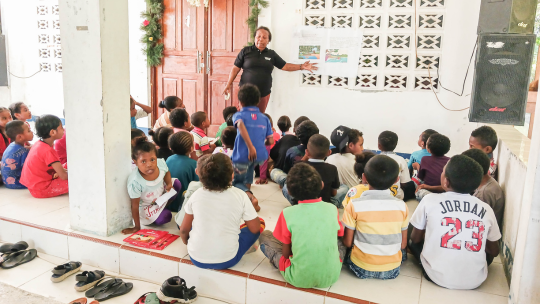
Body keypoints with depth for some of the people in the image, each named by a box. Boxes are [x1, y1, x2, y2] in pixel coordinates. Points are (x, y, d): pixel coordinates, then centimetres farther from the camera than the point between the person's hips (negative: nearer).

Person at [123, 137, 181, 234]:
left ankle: (162, 206, 10)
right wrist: (137, 227, -20)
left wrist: (169, 183, -19)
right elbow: (134, 205, -27)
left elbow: (166, 172, 2)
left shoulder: (161, 163, -26)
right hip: (145, 205, -6)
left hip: (161, 193, 6)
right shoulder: (135, 182, -38)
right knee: (164, 218, -24)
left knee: (176, 183, -7)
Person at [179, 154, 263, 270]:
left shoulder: (197, 195, -7)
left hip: (197, 258, 3)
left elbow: (184, 230, 2)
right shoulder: (240, 196, -13)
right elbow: (255, 229, -3)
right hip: (227, 260, -2)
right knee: (260, 222, 14)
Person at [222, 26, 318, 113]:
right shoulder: (245, 51, 3)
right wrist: (229, 84, -1)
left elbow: (284, 66, 12)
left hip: (264, 93, 3)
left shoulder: (271, 54, 11)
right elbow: (236, 68, 5)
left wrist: (301, 66, 3)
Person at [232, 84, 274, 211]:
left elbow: (240, 125, -23)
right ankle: (248, 185, 34)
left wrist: (251, 147, -27)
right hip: (260, 155, 4)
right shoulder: (265, 118, 11)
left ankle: (250, 196, -11)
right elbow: (270, 141, 7)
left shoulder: (239, 115, 1)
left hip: (243, 155, -4)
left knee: (237, 182, 17)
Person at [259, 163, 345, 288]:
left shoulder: (287, 214, -13)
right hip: (330, 277, 3)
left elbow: (286, 253, -5)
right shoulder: (332, 209, -6)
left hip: (298, 279, -2)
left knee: (264, 236, 11)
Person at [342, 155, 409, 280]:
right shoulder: (402, 206, -10)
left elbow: (348, 242, -7)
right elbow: (403, 245, -1)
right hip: (392, 271, 3)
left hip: (361, 269, -2)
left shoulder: (354, 205, -16)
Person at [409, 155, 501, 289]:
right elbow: (494, 251, 12)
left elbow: (415, 238, 4)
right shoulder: (486, 209, -1)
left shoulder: (430, 200, -8)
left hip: (438, 277, -3)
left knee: (411, 237, 19)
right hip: (475, 281, 4)